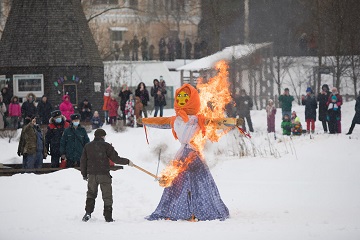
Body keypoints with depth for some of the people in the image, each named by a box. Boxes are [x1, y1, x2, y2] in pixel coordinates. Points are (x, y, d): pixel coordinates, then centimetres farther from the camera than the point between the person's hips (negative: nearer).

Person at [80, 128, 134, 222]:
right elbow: (115, 158, -7)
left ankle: (88, 212, -2)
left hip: (91, 174, 3)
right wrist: (127, 162, 5)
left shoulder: (87, 146, 8)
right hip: (104, 174, -3)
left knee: (91, 194, 15)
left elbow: (83, 161, 10)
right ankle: (108, 217, 4)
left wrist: (84, 175, 19)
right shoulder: (106, 146, -4)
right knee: (107, 196, 5)